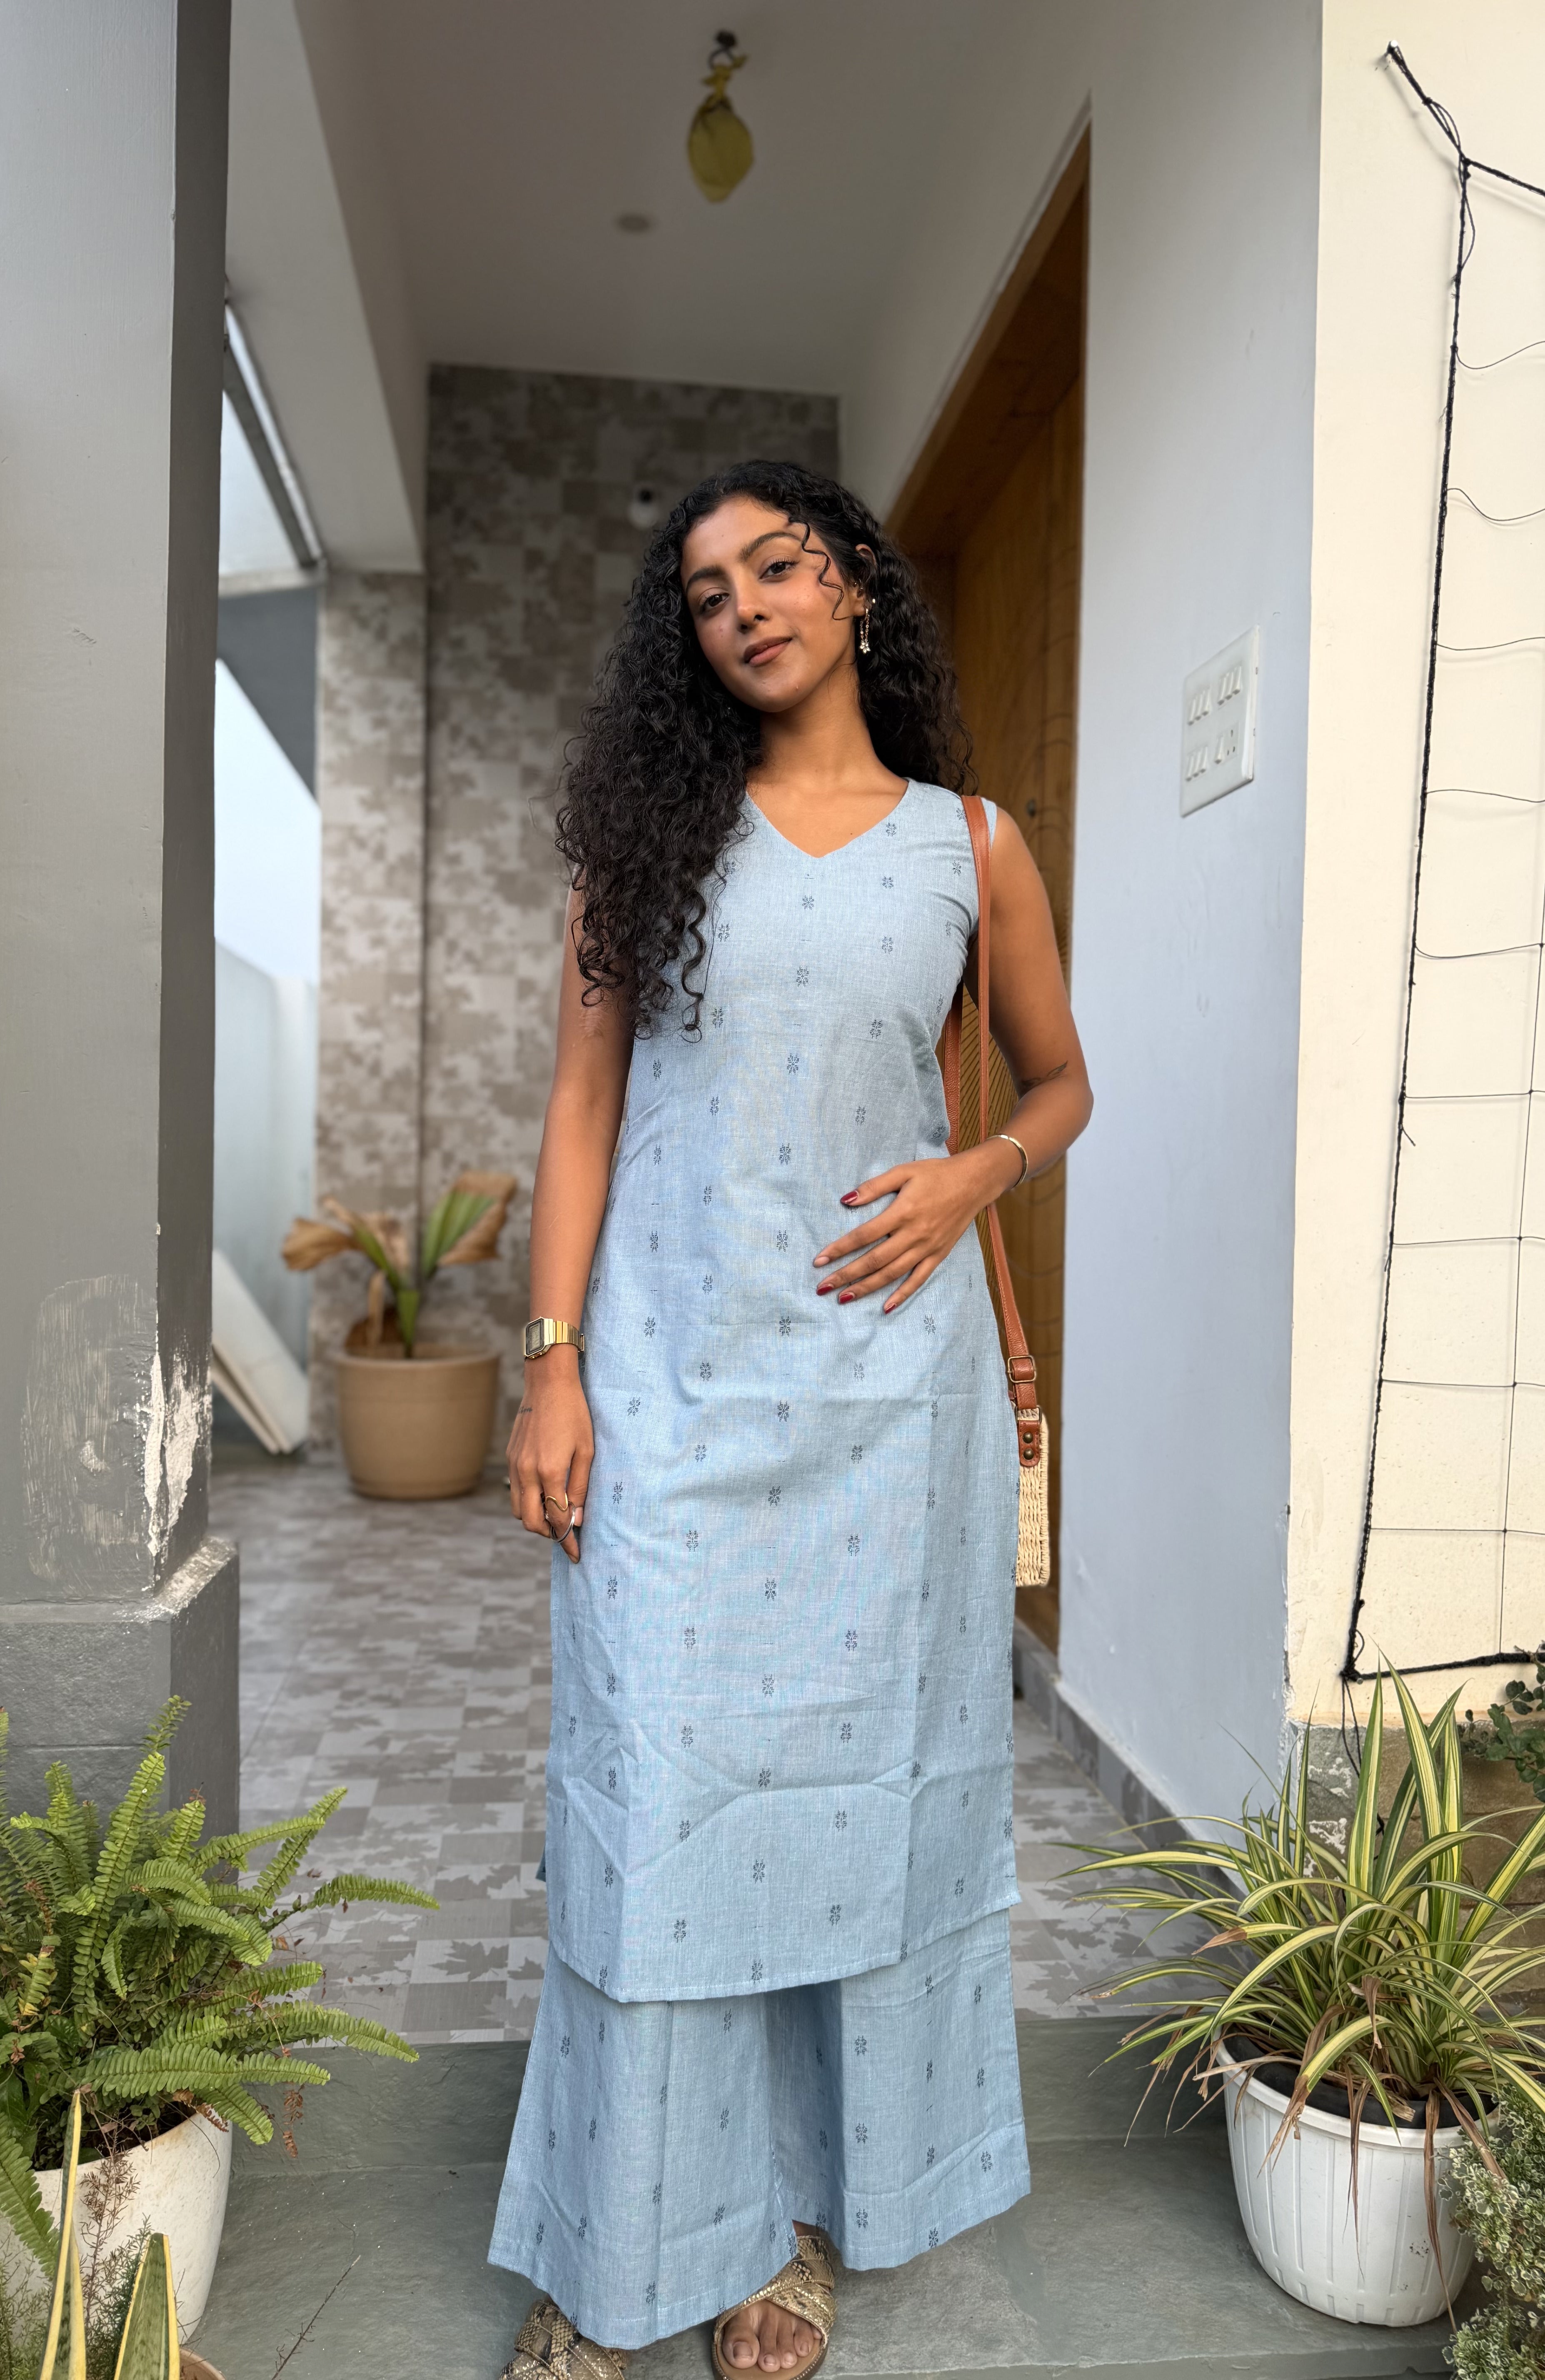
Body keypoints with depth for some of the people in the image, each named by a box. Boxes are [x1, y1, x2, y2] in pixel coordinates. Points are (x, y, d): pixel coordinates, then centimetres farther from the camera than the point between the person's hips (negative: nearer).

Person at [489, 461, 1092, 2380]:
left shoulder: (969, 842, 7)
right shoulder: (654, 824, 6)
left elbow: (1059, 1083, 16)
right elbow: (585, 1101, 2)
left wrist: (970, 1176, -6)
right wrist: (553, 1363, -5)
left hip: (885, 1360, 1)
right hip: (676, 1366, 0)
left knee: (860, 1771, 8)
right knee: (655, 1785, 3)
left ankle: (809, 2217, 29)